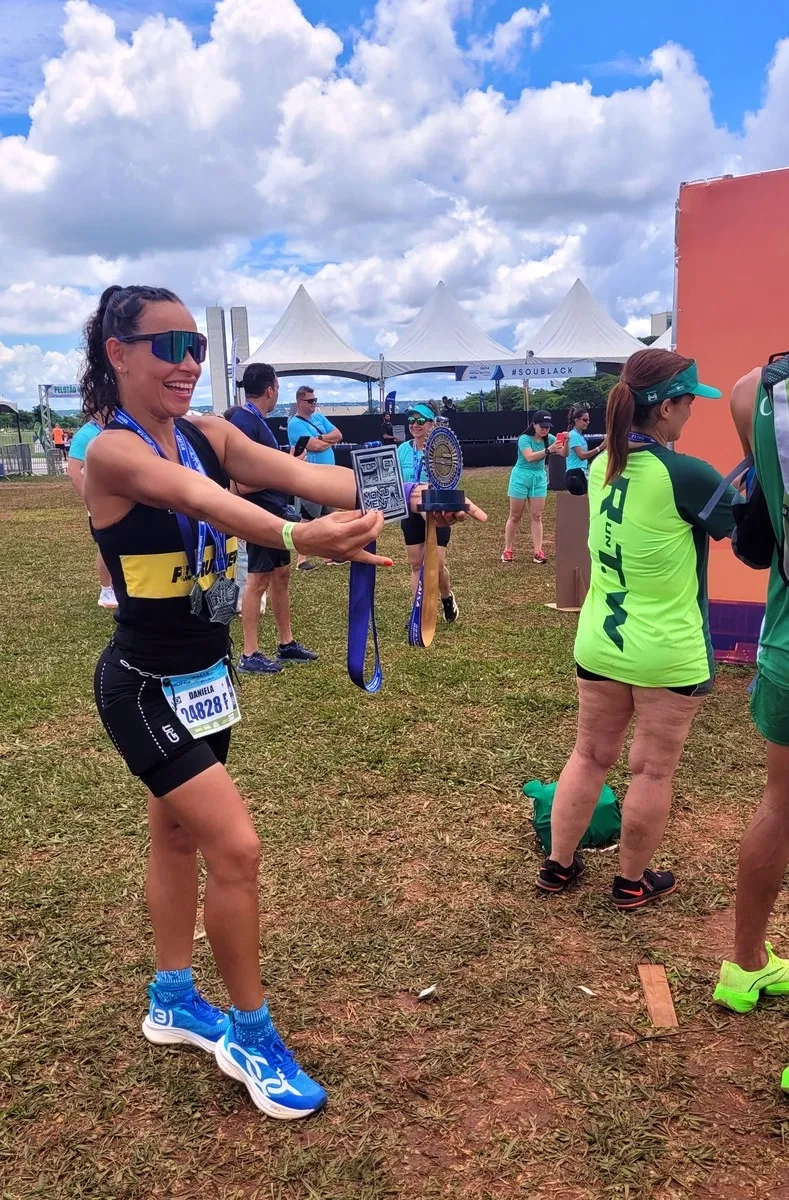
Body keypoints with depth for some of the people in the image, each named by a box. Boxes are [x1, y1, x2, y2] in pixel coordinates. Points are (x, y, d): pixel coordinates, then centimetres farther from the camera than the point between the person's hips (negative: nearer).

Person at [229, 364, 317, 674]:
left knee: (281, 576, 15)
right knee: (258, 580, -3)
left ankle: (286, 644, 25)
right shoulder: (243, 422, -19)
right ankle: (249, 655, 6)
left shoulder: (256, 419, 11)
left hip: (274, 511, 10)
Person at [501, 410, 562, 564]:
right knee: (515, 516, 4)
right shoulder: (524, 439, -16)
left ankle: (538, 551, 1)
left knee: (536, 516, 2)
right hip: (521, 478, -4)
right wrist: (548, 450, -42)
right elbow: (530, 457, -31)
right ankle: (507, 550, 13)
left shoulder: (549, 438, -1)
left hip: (539, 478, 4)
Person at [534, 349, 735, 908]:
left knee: (591, 756, 19)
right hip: (669, 653, -6)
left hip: (600, 643, 6)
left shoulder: (603, 465, 0)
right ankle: (633, 883, 28)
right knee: (653, 771, 11)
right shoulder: (685, 474, -21)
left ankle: (558, 865, 30)